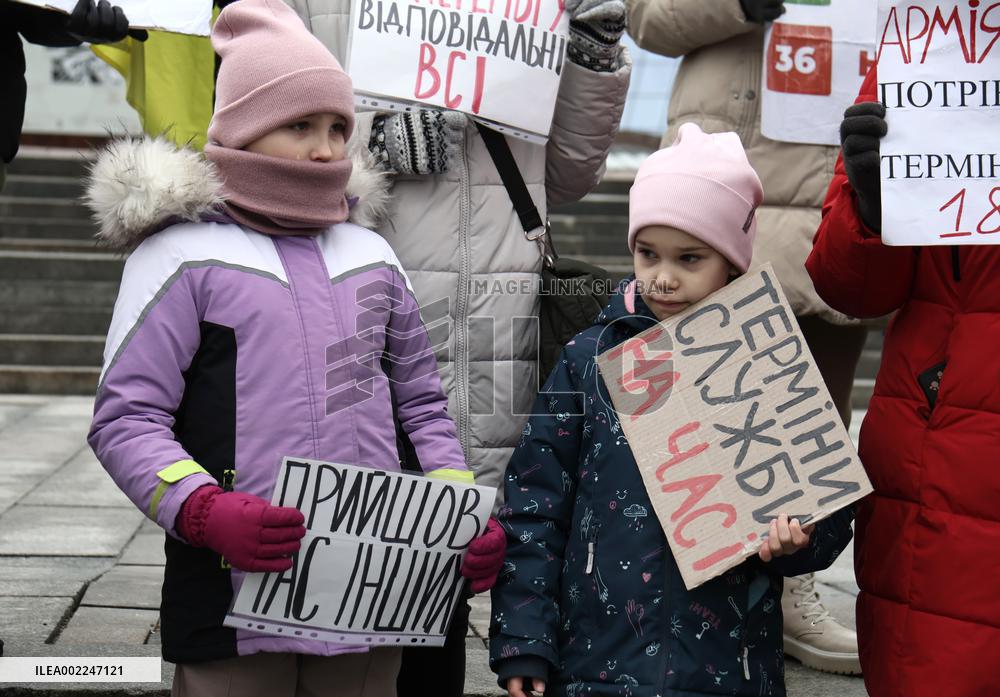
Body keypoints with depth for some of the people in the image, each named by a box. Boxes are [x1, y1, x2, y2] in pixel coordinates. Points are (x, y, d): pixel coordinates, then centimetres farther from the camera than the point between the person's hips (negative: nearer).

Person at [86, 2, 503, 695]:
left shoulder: (373, 256, 14)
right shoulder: (182, 254, -1)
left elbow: (422, 403, 20)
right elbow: (125, 418, -6)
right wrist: (206, 512, -22)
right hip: (232, 600, -4)